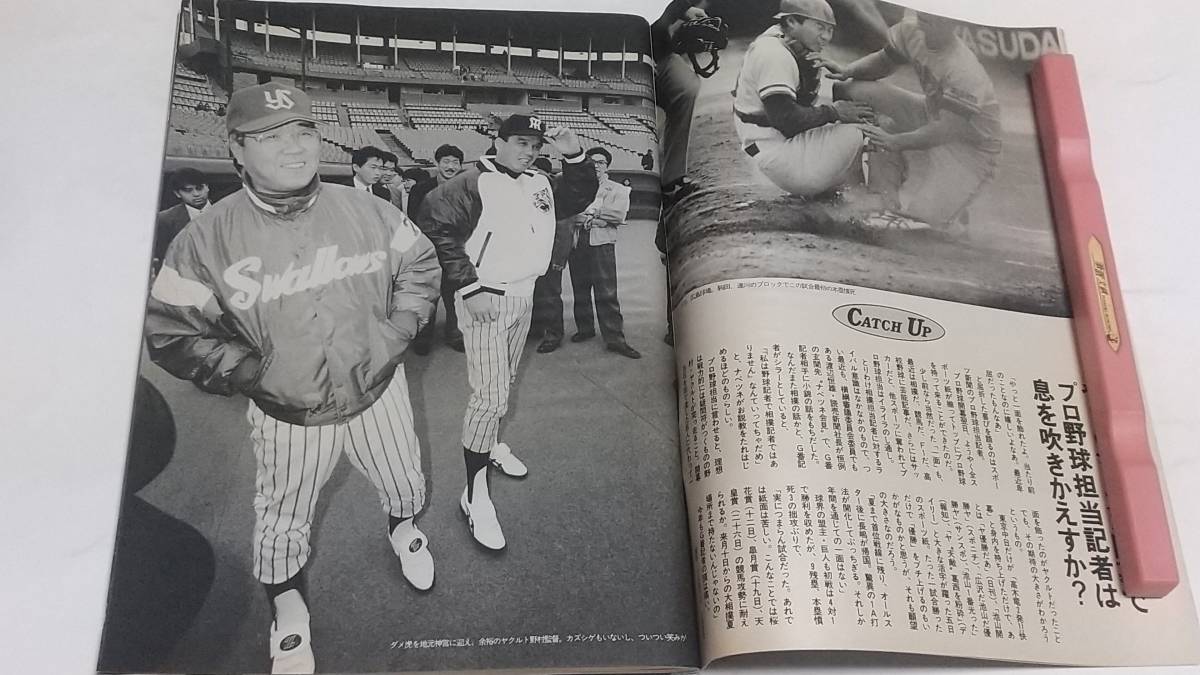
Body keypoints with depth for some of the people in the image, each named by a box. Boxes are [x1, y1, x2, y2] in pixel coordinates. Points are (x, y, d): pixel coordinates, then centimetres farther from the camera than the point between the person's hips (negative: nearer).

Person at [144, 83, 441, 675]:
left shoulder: (364, 210, -10)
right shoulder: (207, 238, -18)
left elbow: (419, 264, 4)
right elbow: (171, 331, -13)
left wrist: (397, 329, -9)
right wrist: (251, 371, -21)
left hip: (378, 391, 3)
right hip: (287, 415, -2)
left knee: (403, 485, 24)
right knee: (283, 520, 13)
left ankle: (402, 529, 60)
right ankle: (288, 611, 42)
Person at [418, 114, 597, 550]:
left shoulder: (539, 186, 9)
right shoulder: (472, 184, -15)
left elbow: (580, 197, 13)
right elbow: (437, 228, -20)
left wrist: (574, 156, -5)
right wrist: (470, 287, -23)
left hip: (523, 297, 8)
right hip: (484, 299, -8)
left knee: (504, 384, 21)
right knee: (490, 395, -12)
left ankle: (490, 444, 46)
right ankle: (475, 494, -4)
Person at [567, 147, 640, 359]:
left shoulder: (618, 190, 14)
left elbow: (618, 215, -3)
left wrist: (588, 216, -5)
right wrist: (596, 218, -10)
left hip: (602, 244, -3)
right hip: (577, 244, 3)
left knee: (607, 294, -10)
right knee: (580, 292, 7)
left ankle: (615, 339, -11)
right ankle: (585, 329, 20)